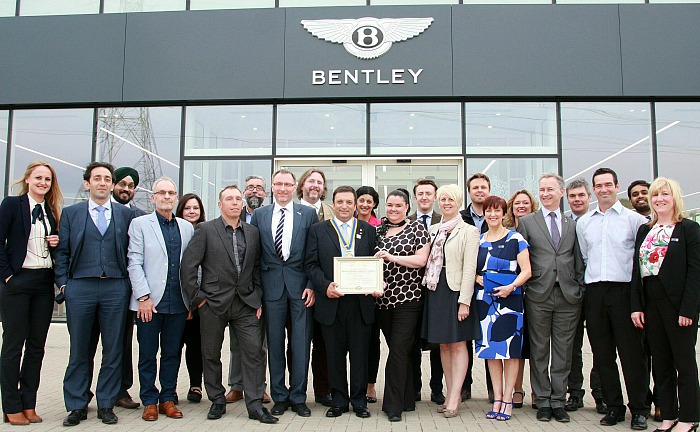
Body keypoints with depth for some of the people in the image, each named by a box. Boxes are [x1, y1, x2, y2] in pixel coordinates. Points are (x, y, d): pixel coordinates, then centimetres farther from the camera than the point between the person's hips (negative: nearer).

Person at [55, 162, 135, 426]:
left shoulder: (126, 214, 8)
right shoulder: (70, 213, 8)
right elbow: (62, 251, 7)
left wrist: (131, 282, 2)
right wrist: (63, 283, 0)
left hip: (116, 288, 0)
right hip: (80, 287, 0)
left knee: (113, 350, 5)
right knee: (79, 350, 7)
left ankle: (106, 405, 16)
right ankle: (77, 406, 18)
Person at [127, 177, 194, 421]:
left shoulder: (187, 227, 12)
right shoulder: (140, 224, 3)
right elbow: (134, 263, -4)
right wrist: (143, 297, -11)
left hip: (178, 303, 3)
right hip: (150, 301, -2)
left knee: (172, 353, 10)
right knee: (148, 353, 6)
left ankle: (168, 399, 21)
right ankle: (149, 401, 18)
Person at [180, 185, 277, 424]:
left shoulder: (253, 232, 9)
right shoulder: (205, 230, -2)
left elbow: (257, 268, 11)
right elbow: (188, 266, -5)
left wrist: (258, 300, 5)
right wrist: (197, 297, -7)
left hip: (245, 304, 2)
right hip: (213, 304, -2)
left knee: (254, 351, -4)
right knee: (211, 355, 9)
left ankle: (255, 404, 5)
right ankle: (217, 401, 25)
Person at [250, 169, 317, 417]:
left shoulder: (308, 214, 4)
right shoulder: (259, 215, 8)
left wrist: (312, 285, -6)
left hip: (301, 287, -1)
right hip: (272, 285, 2)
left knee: (301, 344, 2)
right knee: (275, 344, 8)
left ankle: (298, 398, 15)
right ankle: (279, 397, 20)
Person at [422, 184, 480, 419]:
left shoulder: (469, 231, -4)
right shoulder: (433, 229, 12)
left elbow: (469, 268, -10)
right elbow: (426, 261, 13)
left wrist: (464, 300, -16)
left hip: (456, 290, -6)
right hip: (435, 290, 6)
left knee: (458, 344, -1)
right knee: (443, 345, 10)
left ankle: (454, 398, 3)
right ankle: (451, 394, 19)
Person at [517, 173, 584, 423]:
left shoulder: (573, 224, 11)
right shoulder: (526, 222, 5)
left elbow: (579, 261, 11)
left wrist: (580, 290, 4)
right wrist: (522, 288, -3)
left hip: (568, 297, 2)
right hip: (538, 296, -2)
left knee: (563, 352, 7)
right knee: (539, 351, 5)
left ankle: (558, 401, 17)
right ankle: (543, 401, 15)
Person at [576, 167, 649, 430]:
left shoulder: (634, 219, 1)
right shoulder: (583, 222, 11)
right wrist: (593, 279, 11)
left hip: (624, 290, -3)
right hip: (594, 292, 4)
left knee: (632, 352, 0)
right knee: (602, 353, 8)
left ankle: (639, 409, 12)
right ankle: (614, 406, 19)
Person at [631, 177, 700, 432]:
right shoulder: (644, 230, 12)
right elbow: (636, 270, 9)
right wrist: (636, 306, 2)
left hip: (678, 303, -5)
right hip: (650, 303, 5)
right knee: (660, 363, 10)